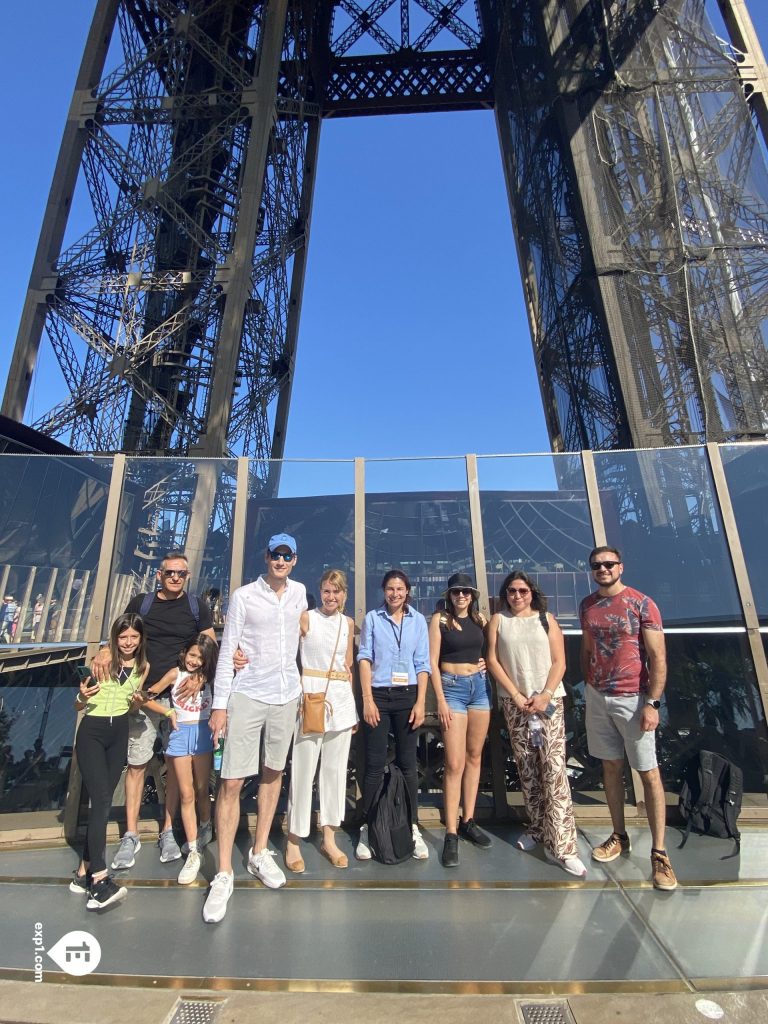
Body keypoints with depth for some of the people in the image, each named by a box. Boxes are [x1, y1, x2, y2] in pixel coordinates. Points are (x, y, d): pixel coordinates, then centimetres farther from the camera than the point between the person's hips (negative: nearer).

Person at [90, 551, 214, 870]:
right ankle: (131, 836, 24)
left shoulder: (197, 607, 2)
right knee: (136, 764, 6)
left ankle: (168, 832, 25)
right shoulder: (140, 603, 4)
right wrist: (105, 652, -15)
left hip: (180, 696, 0)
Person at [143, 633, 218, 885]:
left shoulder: (209, 677, -1)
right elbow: (149, 693, 5)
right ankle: (193, 853, 13)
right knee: (186, 794, 3)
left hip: (202, 733, 0)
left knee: (201, 790, 11)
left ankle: (205, 827, 39)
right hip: (180, 734, 0)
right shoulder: (175, 673, -1)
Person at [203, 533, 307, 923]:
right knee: (231, 782, 0)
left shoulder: (300, 592, 3)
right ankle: (224, 873, 18)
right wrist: (219, 704, -8)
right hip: (247, 696, -4)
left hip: (287, 696, 4)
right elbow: (226, 652, -6)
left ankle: (259, 853, 35)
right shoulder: (244, 596, -8)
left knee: (273, 773, 16)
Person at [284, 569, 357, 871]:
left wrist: (353, 705, 15)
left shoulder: (348, 623, 9)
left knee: (335, 767, 12)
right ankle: (294, 840, 19)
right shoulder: (306, 618, -4)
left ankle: (329, 838, 27)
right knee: (304, 768, 1)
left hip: (341, 697, 4)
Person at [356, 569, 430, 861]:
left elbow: (422, 664, 4)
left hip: (407, 696, 2)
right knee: (375, 764, 4)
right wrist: (367, 700, -7)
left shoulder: (418, 620, 4)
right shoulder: (372, 618, 0)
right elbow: (364, 659, -1)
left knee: (407, 764, 9)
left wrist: (420, 702, -2)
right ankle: (366, 829, 18)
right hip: (378, 695, -1)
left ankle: (413, 829, 21)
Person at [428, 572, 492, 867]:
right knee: (455, 763, -5)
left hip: (480, 686, 5)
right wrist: (441, 701, -12)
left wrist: (488, 661, 0)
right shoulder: (439, 619, -5)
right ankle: (451, 833, 6)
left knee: (474, 756, 12)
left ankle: (468, 821, 26)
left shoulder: (480, 619, 6)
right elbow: (432, 662, -7)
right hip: (452, 687, -4)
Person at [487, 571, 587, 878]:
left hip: (549, 701, -1)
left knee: (554, 769, -7)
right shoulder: (498, 621, 3)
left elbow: (559, 662, 1)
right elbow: (493, 660, 0)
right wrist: (516, 695, -7)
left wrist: (545, 695, -10)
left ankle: (563, 846, 1)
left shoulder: (547, 619, 4)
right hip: (515, 703, 1)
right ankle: (538, 829, 25)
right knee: (526, 769, 8)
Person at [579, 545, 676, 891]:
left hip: (632, 698, -4)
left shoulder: (641, 603, -10)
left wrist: (652, 704, -14)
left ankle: (659, 853, 18)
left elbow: (658, 657, -10)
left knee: (649, 773, 3)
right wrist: (588, 686, 9)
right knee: (610, 766, 14)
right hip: (597, 697, 4)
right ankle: (619, 836, 29)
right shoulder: (587, 605, 4)